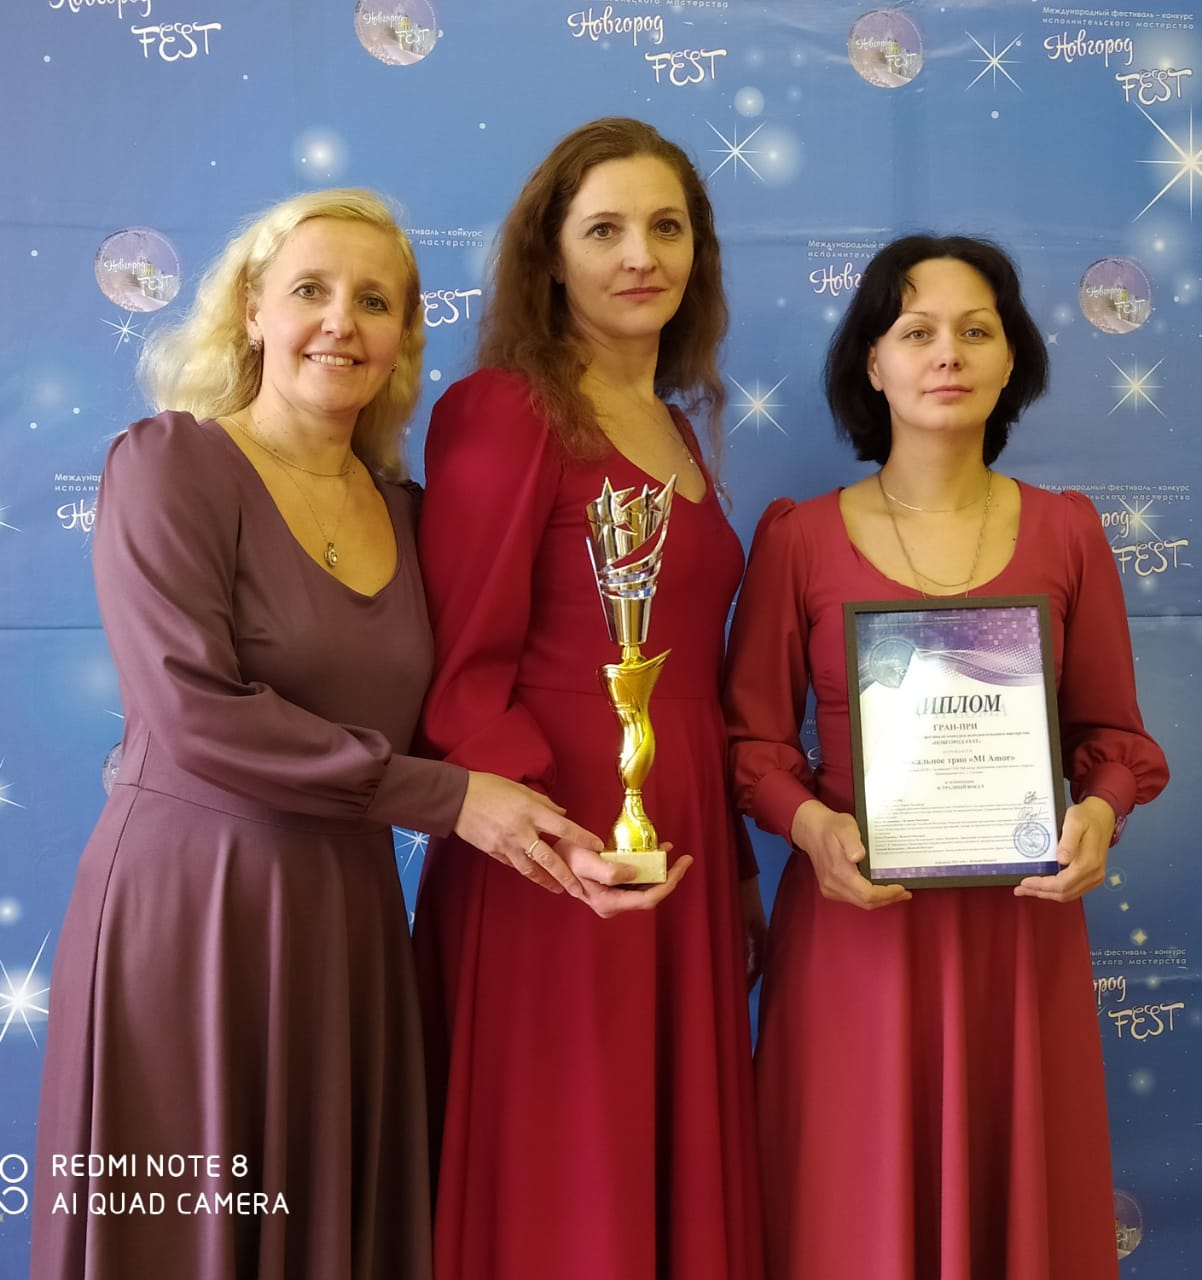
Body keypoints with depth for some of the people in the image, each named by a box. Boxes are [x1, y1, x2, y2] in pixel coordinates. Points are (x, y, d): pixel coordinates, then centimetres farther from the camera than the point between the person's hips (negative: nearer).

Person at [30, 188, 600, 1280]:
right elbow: (192, 712, -17)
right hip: (186, 907, -5)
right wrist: (443, 797, -14)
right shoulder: (169, 463, -7)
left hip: (351, 918, 5)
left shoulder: (401, 507, 10)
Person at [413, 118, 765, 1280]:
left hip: (685, 862, 8)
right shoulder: (503, 409, -8)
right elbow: (463, 671, -14)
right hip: (555, 870, -7)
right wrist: (554, 839, -26)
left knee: (681, 1175, 15)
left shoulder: (674, 428, 16)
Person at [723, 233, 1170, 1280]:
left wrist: (1100, 812, -11)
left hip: (1021, 924, 2)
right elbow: (753, 735, 1)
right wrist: (812, 824, -16)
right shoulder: (797, 537, -1)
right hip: (854, 920, -1)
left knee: (1015, 1193, 12)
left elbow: (1112, 730, 8)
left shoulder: (1066, 530, 5)